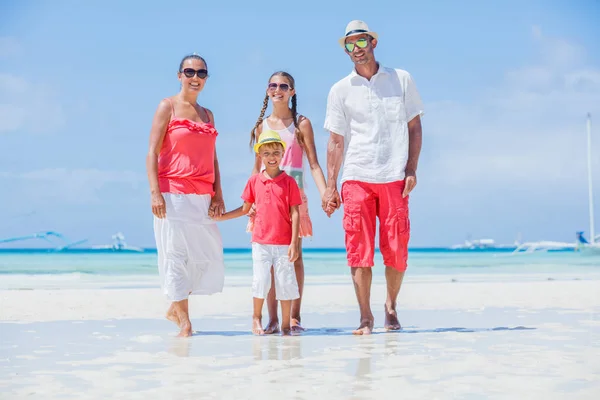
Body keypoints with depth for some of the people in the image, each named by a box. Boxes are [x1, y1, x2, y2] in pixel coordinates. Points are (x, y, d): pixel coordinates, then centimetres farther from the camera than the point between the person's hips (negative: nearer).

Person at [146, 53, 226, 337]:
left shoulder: (207, 114, 19)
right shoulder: (168, 107, 2)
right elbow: (152, 152, -5)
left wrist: (218, 194, 7)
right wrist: (155, 192, -15)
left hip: (202, 196, 6)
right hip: (173, 193, -6)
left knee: (208, 255, 3)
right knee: (176, 254, -4)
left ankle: (174, 308, 21)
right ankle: (184, 320, 3)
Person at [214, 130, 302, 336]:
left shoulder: (289, 182, 0)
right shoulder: (254, 181, 6)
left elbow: (295, 213, -2)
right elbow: (245, 208, 16)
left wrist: (294, 243, -7)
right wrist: (220, 216, 12)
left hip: (284, 243, -1)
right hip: (260, 241, 1)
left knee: (285, 282, 0)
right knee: (260, 281, -2)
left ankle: (286, 324, 10)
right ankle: (256, 318, 19)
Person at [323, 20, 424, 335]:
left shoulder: (401, 80, 9)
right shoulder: (340, 90, 10)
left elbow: (414, 126, 10)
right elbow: (336, 141, 9)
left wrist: (411, 169, -1)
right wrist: (330, 187, 4)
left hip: (394, 178, 0)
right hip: (356, 178, 0)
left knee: (396, 250, 1)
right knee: (359, 250, -6)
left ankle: (391, 304, 22)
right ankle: (365, 316, -1)